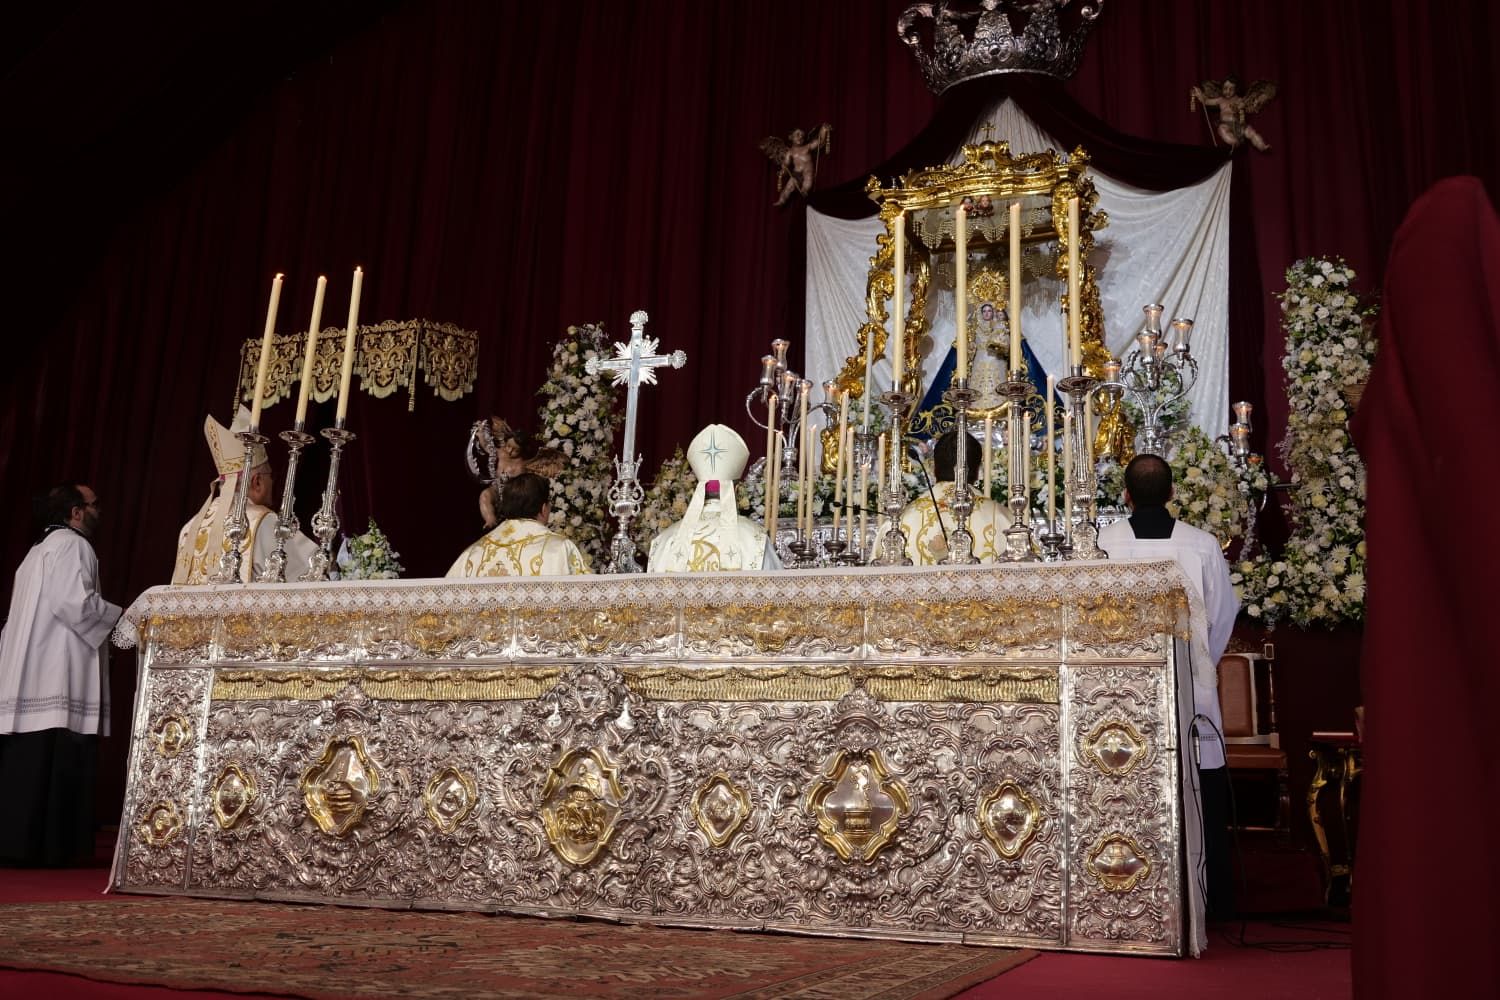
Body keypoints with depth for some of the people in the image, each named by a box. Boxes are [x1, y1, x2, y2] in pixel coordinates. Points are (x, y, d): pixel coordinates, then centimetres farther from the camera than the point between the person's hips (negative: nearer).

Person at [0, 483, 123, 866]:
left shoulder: (39, 549, 23)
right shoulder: (72, 545, -7)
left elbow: (36, 610, 21)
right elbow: (74, 602, -18)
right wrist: (121, 617, -6)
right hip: (57, 674, -9)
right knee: (53, 762, -8)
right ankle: (41, 845, -8)